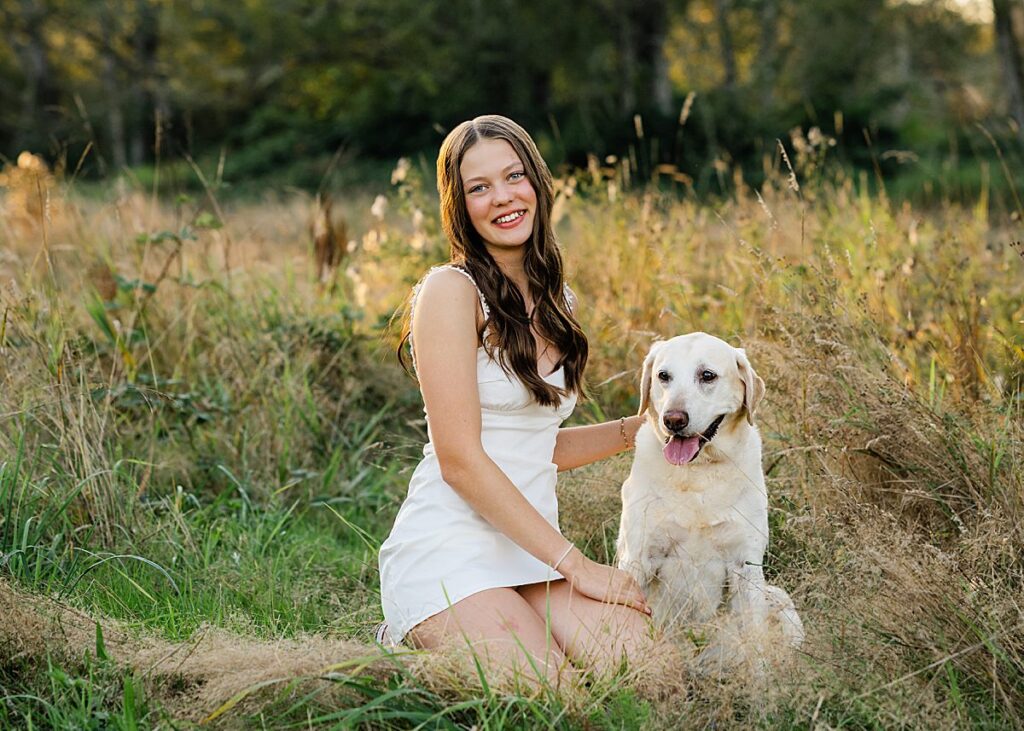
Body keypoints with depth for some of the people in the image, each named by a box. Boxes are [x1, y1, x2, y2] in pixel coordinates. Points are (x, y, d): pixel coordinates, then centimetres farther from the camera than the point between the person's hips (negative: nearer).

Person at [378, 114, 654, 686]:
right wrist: (574, 563, -14)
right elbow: (460, 460, -15)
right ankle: (413, 654, 4)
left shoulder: (555, 300, 14)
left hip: (529, 551, 7)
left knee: (641, 656, -18)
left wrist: (640, 428, 10)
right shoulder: (451, 290, -10)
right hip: (449, 553, -7)